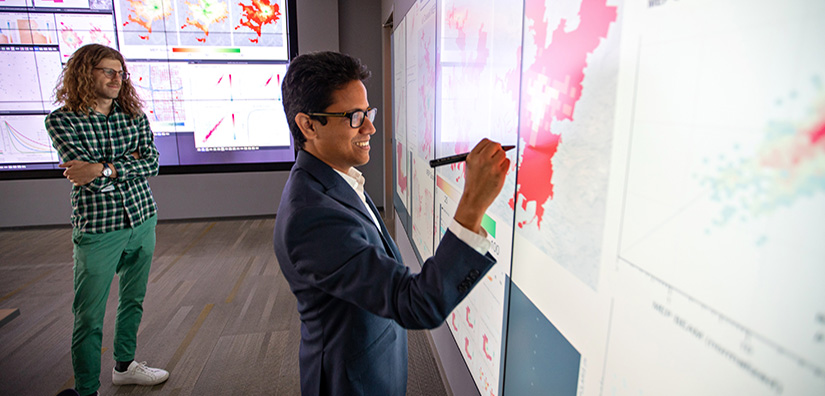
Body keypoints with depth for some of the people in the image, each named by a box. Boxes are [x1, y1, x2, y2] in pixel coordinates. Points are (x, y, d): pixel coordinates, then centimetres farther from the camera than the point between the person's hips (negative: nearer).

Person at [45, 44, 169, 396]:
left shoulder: (134, 116, 6)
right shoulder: (62, 120, -5)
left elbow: (152, 162, -7)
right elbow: (89, 176, -16)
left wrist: (105, 169, -17)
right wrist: (129, 163, -7)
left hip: (142, 221, 4)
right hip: (97, 229, -4)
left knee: (133, 301, 18)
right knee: (89, 317, 5)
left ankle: (124, 366, 39)